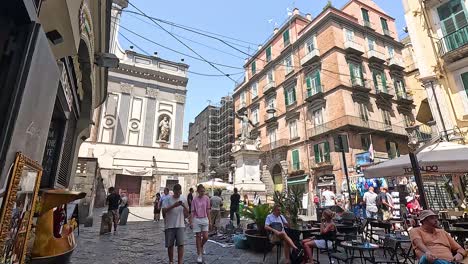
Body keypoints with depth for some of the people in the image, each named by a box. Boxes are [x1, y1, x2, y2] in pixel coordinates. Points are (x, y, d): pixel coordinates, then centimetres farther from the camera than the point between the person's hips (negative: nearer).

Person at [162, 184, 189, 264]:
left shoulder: (183, 199, 5)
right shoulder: (167, 199, -4)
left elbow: (187, 213, 9)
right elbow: (164, 210, -15)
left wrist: (184, 206, -12)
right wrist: (174, 205, -26)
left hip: (180, 225, 1)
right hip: (169, 226, -1)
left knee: (180, 244, -5)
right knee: (170, 245, 10)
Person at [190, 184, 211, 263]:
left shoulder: (206, 198, -1)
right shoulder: (194, 199, -6)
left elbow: (208, 210, 5)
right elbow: (193, 211, -1)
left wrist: (209, 220, 5)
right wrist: (191, 222, -4)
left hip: (205, 219, 2)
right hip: (197, 220, -2)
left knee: (205, 237, -1)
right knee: (198, 237, 5)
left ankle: (201, 246, 32)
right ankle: (199, 255, 18)